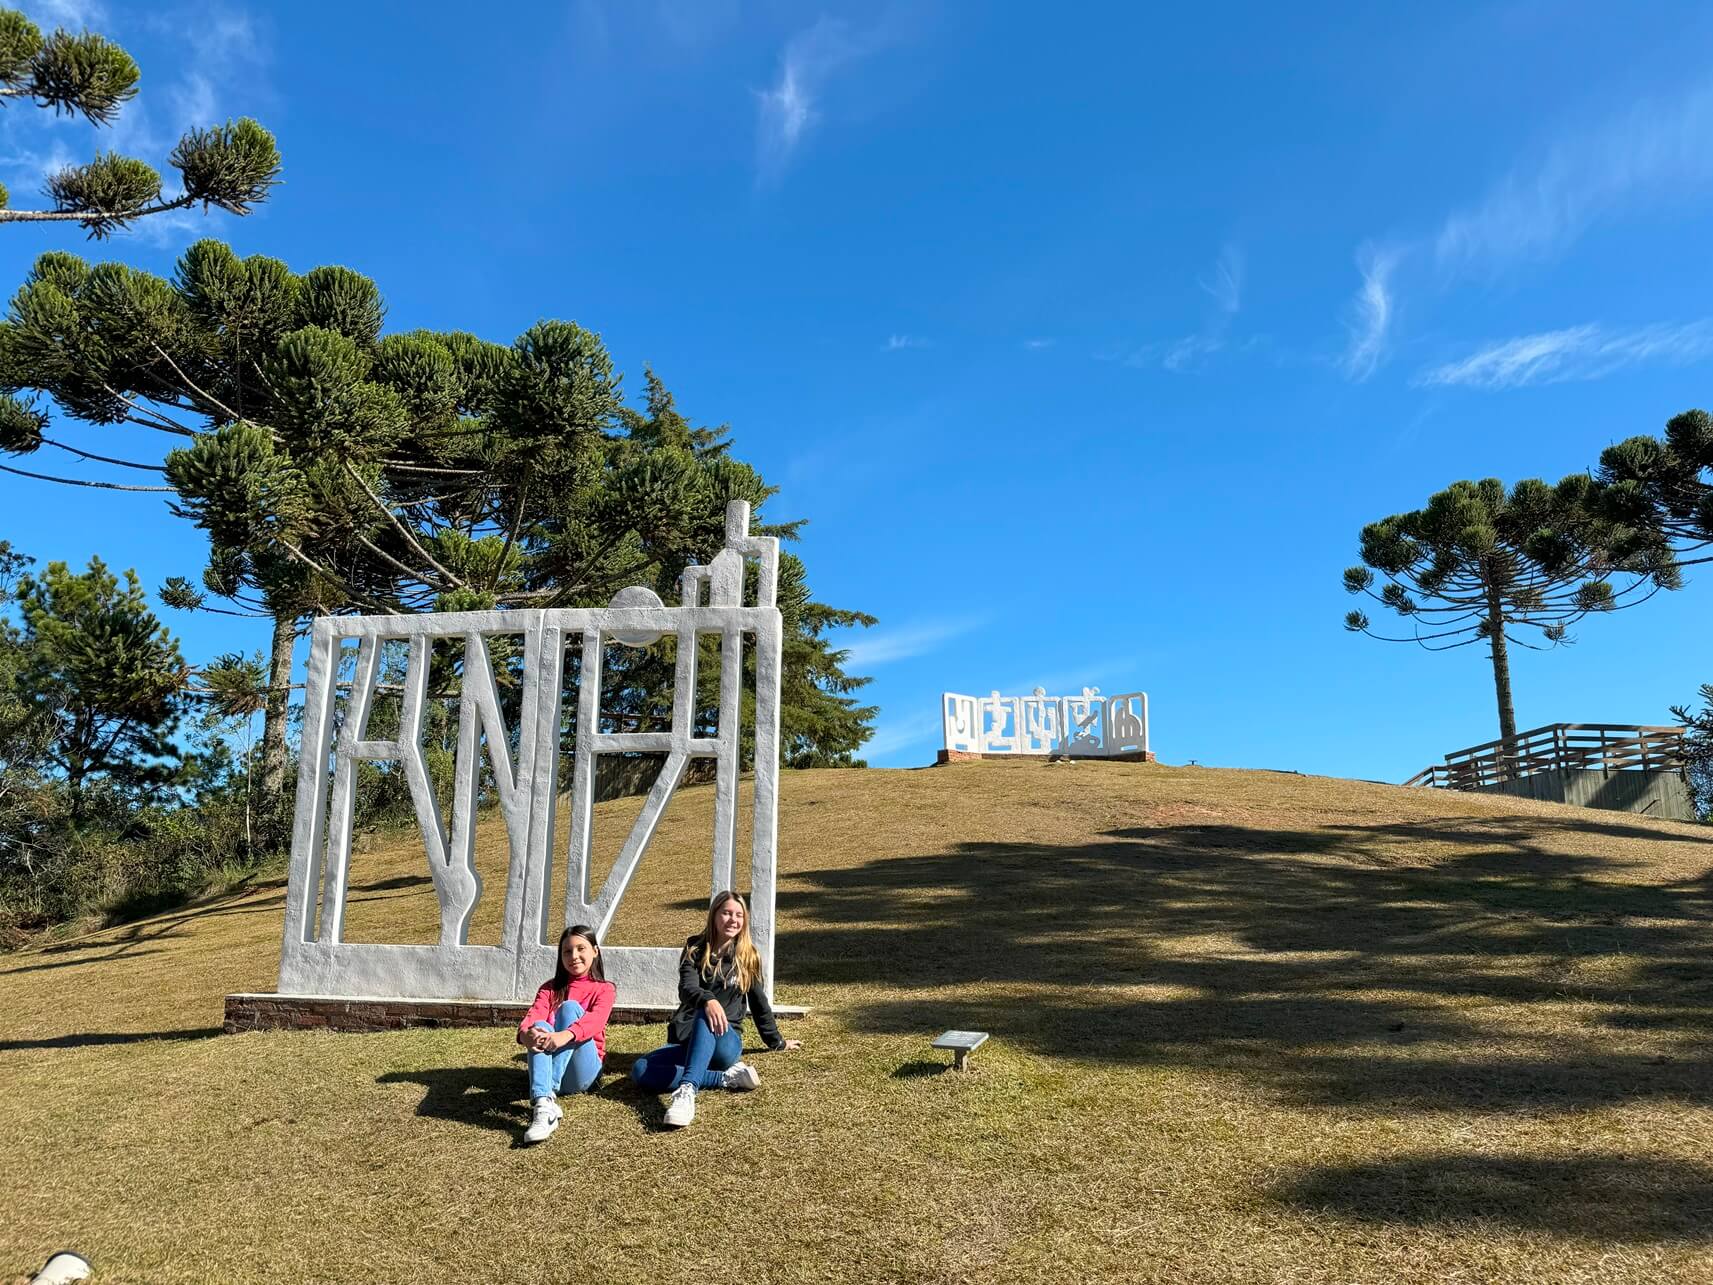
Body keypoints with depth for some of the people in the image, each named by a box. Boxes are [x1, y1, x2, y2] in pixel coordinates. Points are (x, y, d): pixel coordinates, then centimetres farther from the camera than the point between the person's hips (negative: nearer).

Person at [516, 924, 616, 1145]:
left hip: (582, 1071, -2)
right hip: (551, 1064, 2)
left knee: (570, 1007, -22)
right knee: (540, 1026, -28)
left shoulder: (604, 989, 8)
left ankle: (550, 1092, -37)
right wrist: (525, 1033, -31)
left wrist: (565, 1035, -37)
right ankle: (543, 1106, -52)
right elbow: (533, 1016, -5)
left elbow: (595, 1020, -15)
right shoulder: (550, 988, 17)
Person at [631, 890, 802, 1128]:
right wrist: (708, 1000, -37)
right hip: (688, 1041, 2)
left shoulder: (748, 956, 7)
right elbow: (687, 989, -14)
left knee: (705, 1017, -37)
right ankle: (726, 1077, -27)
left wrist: (777, 1042, 26)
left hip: (726, 1041, -2)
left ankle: (686, 1091, -56)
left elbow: (759, 1002, 19)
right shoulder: (695, 948, 4)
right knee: (640, 1070, -28)